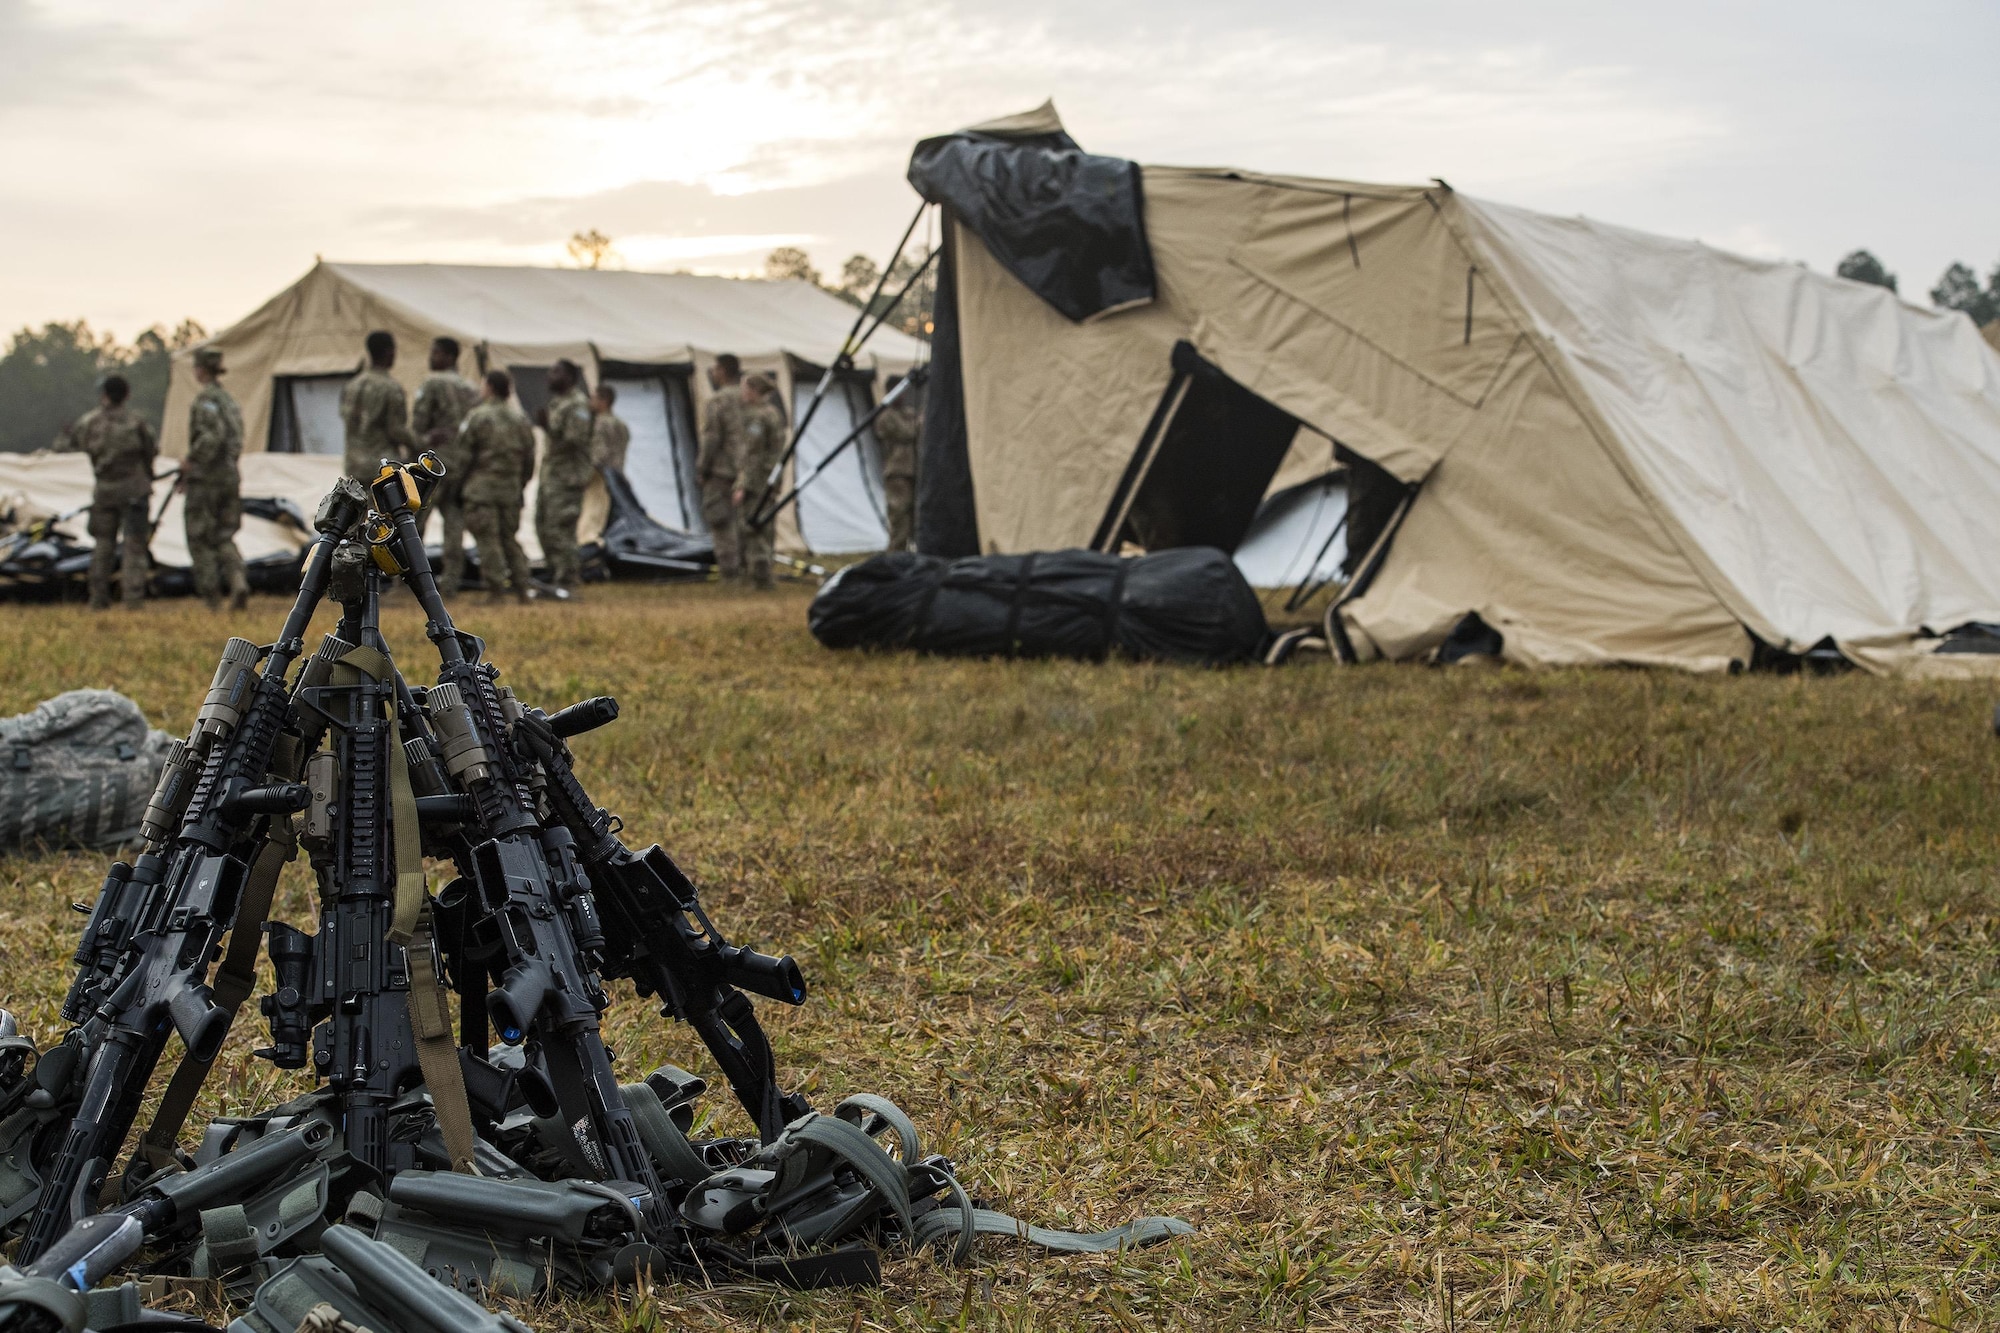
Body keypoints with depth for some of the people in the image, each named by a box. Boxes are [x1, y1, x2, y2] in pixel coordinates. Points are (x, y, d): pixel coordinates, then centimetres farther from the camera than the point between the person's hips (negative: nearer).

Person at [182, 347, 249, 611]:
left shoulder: (206, 399, -12)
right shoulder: (228, 398, 14)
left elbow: (212, 436, -26)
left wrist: (191, 462, -12)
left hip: (206, 480, -7)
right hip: (230, 477, 7)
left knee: (201, 541, 2)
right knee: (224, 537, 11)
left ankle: (212, 599, 0)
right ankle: (238, 581, -13)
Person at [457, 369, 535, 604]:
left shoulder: (477, 417, -7)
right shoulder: (521, 419, 9)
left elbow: (464, 454, -7)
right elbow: (529, 457, 12)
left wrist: (459, 486, 3)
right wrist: (521, 484, 21)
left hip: (482, 486, -5)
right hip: (511, 488, 5)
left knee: (487, 539, -4)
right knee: (509, 536, 13)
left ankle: (496, 588, -10)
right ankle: (521, 588, 8)